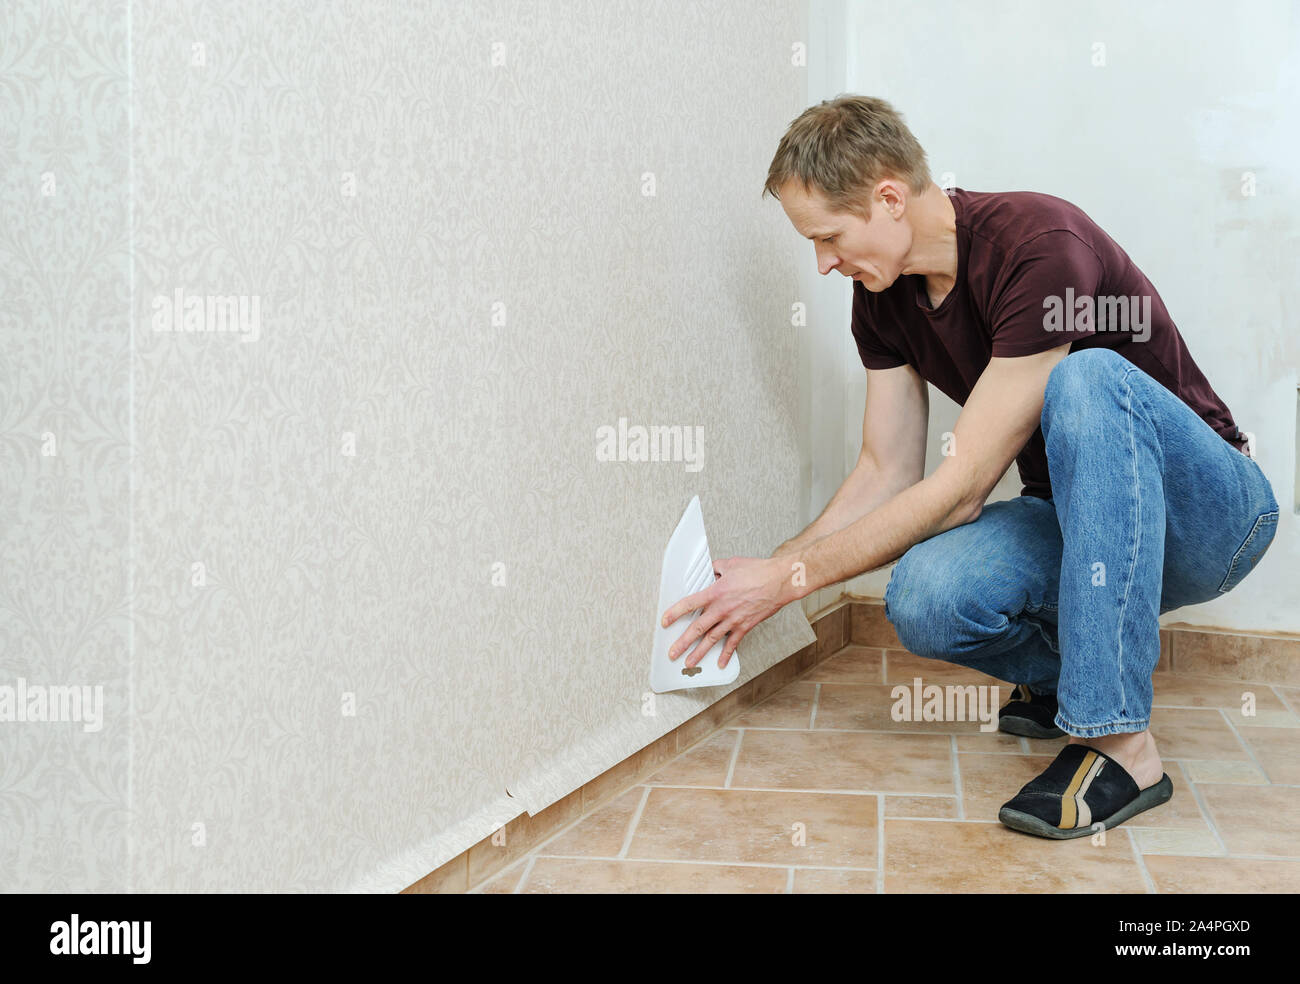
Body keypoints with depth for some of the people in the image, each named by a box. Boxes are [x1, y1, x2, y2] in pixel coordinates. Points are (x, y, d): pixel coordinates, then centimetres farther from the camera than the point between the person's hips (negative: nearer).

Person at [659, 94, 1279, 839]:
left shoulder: (1042, 246, -27)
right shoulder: (883, 294, -3)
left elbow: (962, 487, -27)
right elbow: (887, 474, 3)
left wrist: (791, 578, -23)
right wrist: (759, 577, -5)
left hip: (1211, 511, -5)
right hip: (1072, 521, 5)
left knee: (1087, 379, -38)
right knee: (926, 600, -28)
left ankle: (1120, 740, -32)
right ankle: (1065, 673, 6)